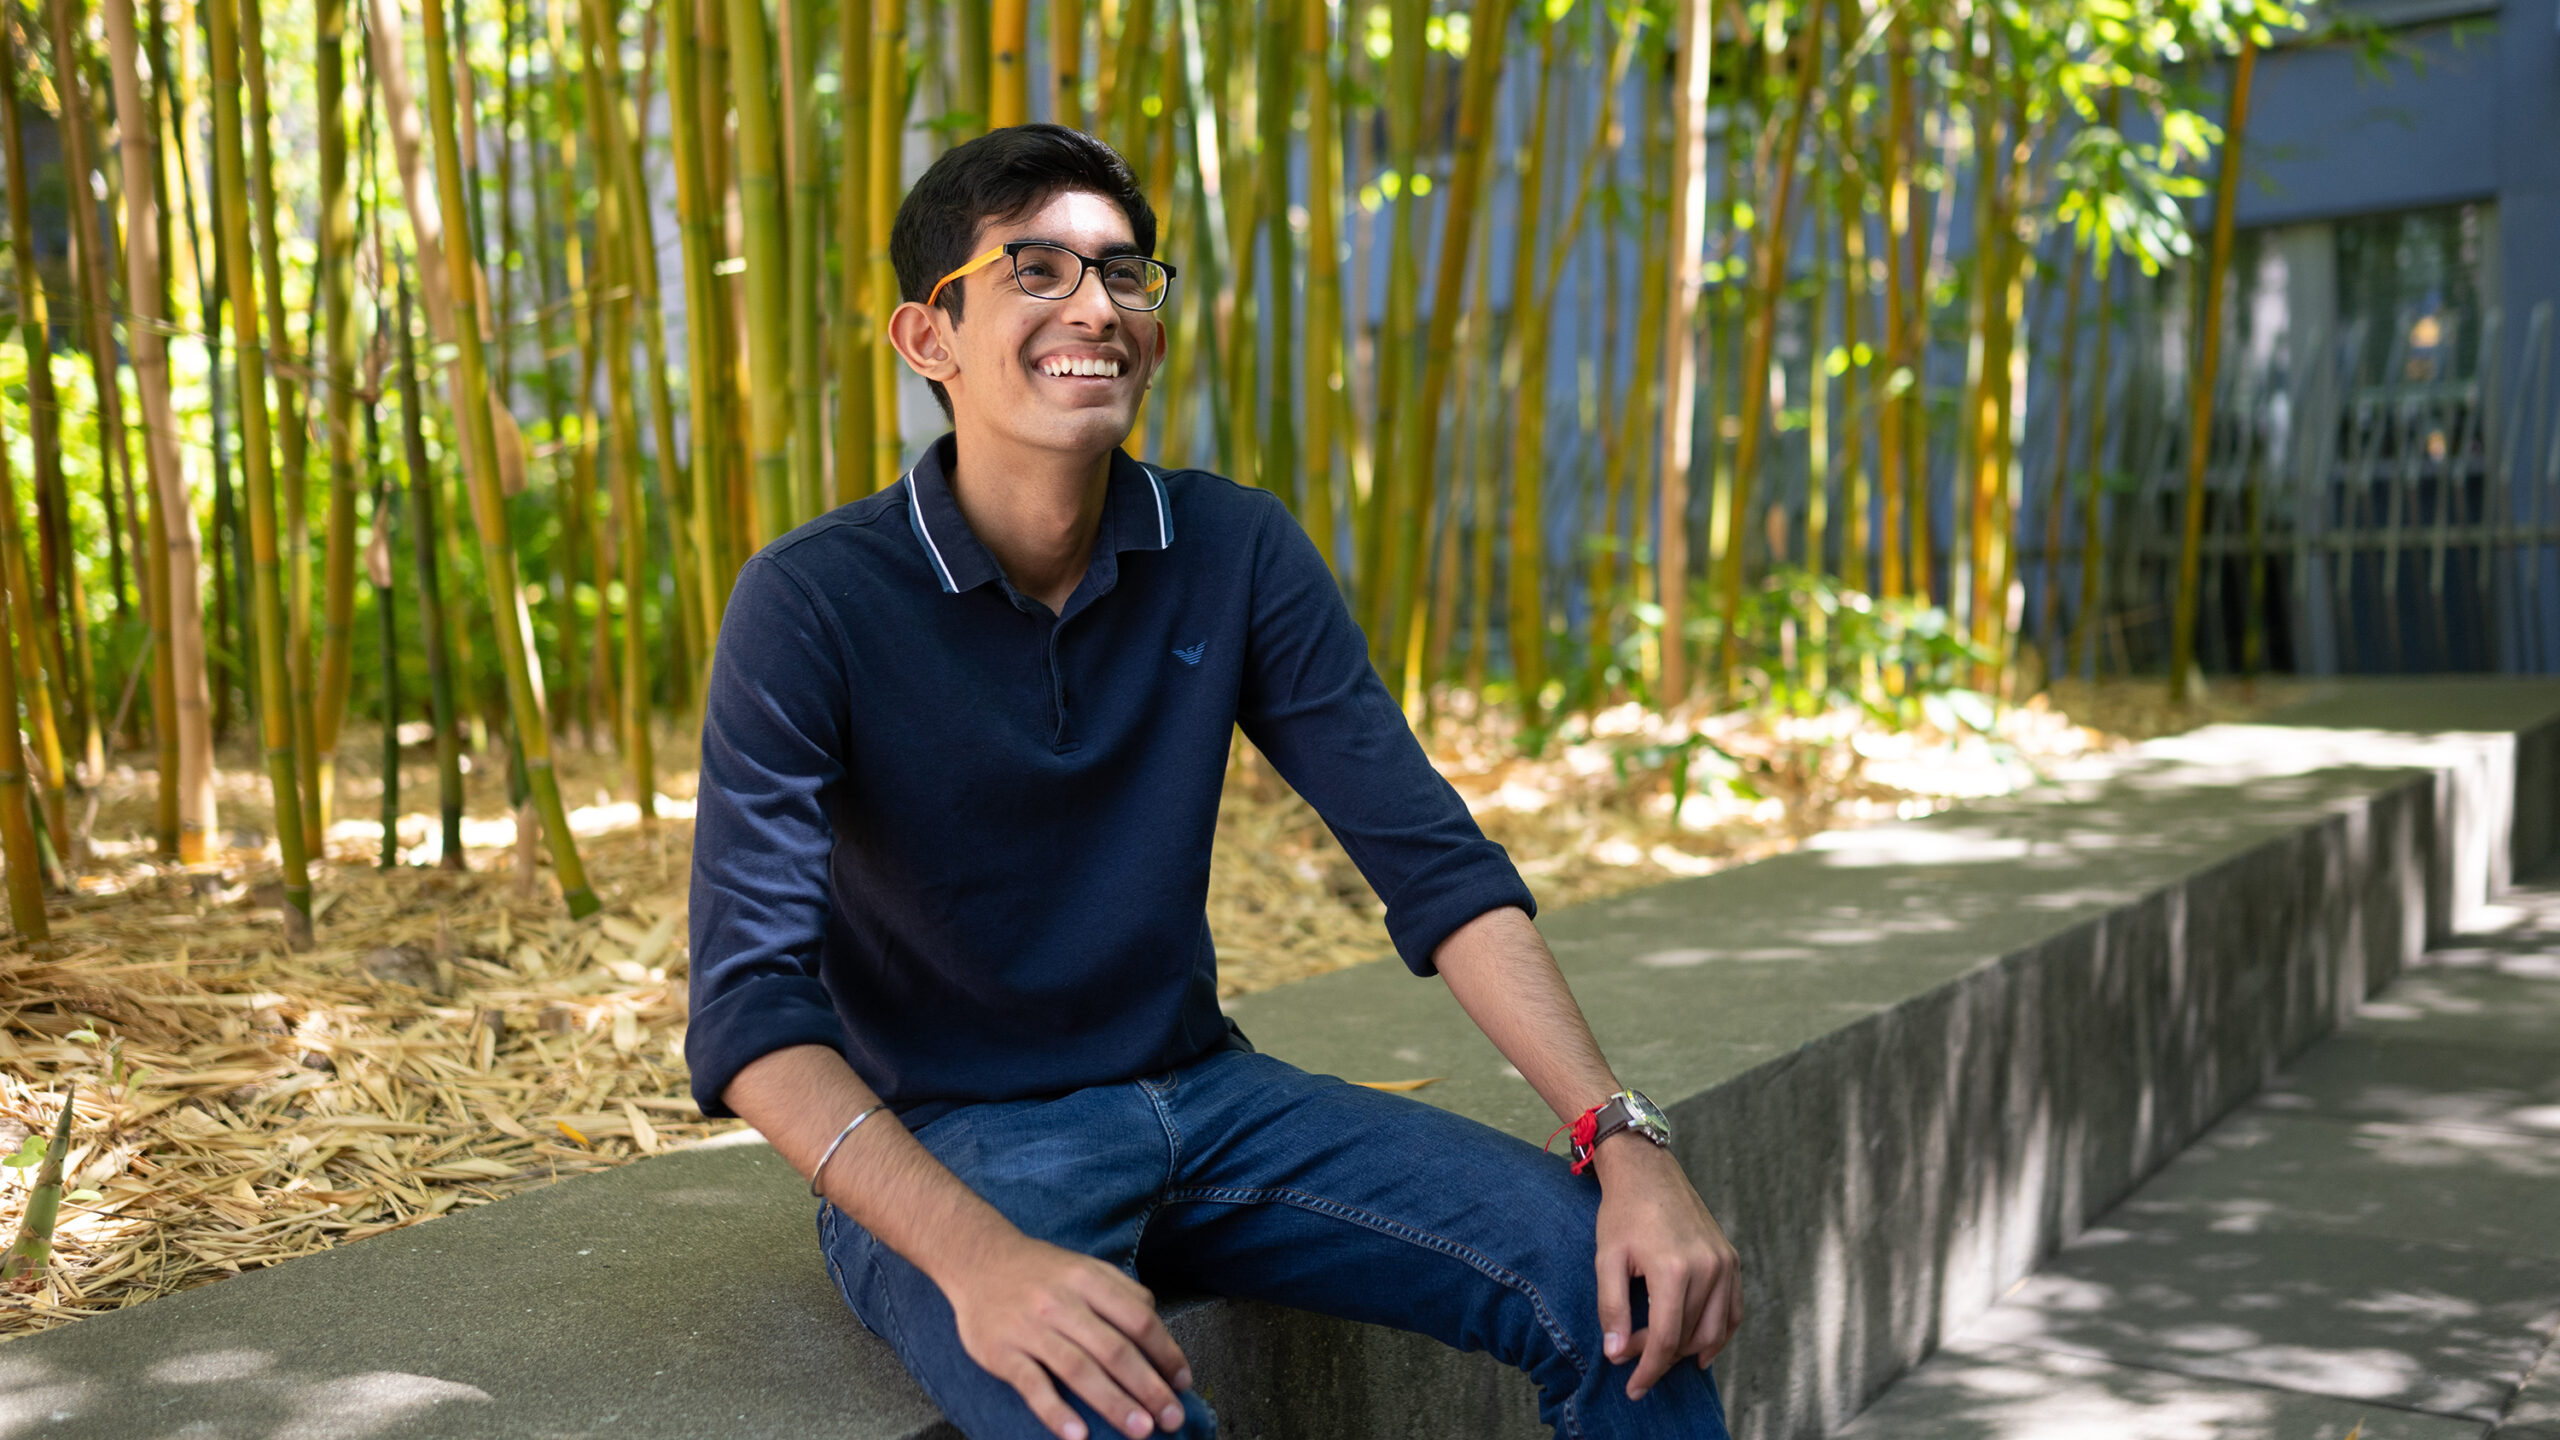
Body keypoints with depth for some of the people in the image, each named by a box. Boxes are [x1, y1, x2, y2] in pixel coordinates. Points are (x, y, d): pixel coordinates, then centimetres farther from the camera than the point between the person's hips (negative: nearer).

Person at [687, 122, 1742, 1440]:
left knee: (1625, 1286, -13)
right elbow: (752, 1002, -21)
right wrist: (979, 1255, -37)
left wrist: (1624, 1139, -16)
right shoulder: (814, 604, -14)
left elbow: (1435, 861, -4)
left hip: (1200, 1094, 4)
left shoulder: (1236, 554, -2)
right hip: (940, 1142, -4)